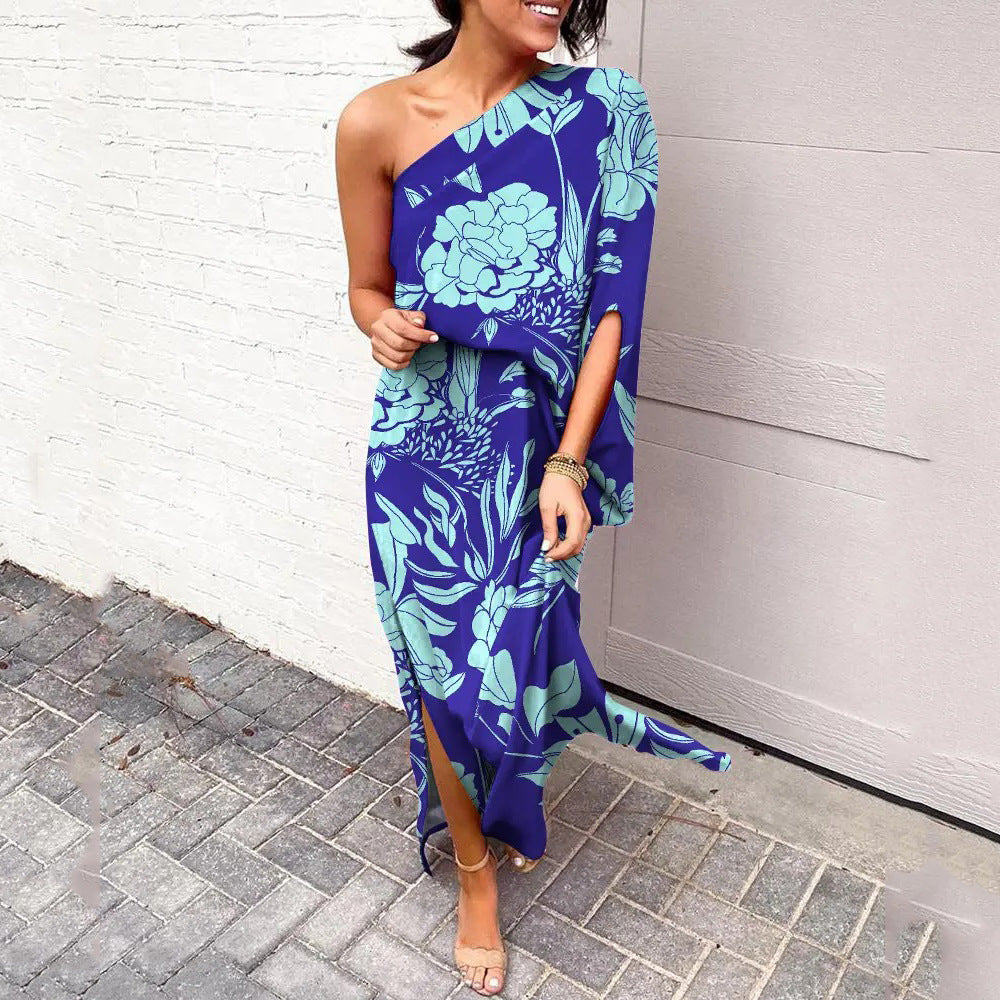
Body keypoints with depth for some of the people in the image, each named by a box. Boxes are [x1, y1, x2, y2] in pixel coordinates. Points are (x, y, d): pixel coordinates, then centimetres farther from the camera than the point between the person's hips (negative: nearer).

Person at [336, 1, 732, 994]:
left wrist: (569, 460, -15)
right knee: (445, 669, 10)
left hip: (539, 448, 1)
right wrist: (385, 325, -20)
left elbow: (610, 301, -8)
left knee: (515, 648, 16)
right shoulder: (377, 121, -7)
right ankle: (475, 868, 39)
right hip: (426, 444, -1)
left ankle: (507, 804, 52)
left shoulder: (603, 111, -6)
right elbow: (368, 287, 4)